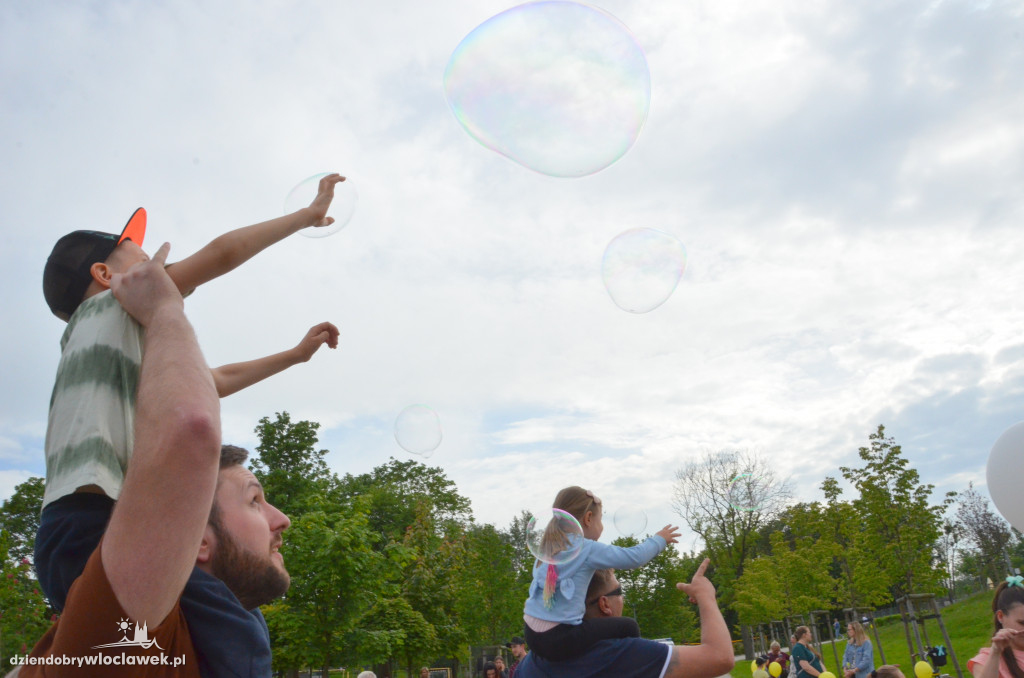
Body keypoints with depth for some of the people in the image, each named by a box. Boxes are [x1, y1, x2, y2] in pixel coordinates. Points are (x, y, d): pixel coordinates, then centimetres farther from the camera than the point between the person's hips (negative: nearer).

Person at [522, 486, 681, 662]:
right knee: (627, 627, 4)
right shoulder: (588, 549, -8)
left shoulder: (548, 547, 11)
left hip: (532, 634, 7)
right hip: (560, 639, -7)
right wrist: (659, 539, 11)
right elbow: (634, 557, -6)